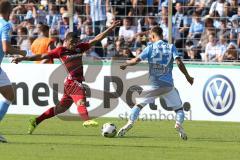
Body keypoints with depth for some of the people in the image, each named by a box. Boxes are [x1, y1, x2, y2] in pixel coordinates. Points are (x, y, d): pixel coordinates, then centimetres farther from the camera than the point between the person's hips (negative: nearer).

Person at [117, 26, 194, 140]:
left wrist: (126, 64, 12)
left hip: (154, 85, 0)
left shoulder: (150, 48, 0)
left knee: (139, 104, 17)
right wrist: (187, 77, 0)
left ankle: (130, 122, 3)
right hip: (168, 85, 0)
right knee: (179, 108, 12)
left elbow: (137, 60, -7)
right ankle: (179, 123, -15)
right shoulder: (171, 47, 2)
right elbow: (179, 63, -9)